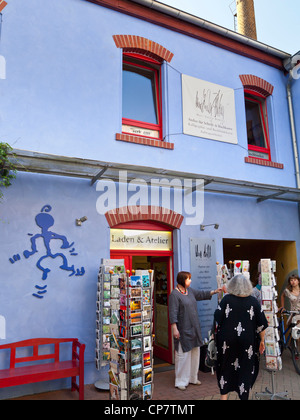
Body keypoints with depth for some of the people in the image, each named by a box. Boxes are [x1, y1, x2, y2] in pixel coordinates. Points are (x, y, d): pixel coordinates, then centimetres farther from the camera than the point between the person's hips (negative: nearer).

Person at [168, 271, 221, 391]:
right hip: (183, 330, -8)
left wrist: (214, 292, 14)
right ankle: (180, 382, 12)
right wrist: (174, 329, -22)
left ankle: (192, 378, 30)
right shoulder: (174, 295, -16)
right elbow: (173, 313, -18)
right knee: (183, 355, -2)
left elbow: (201, 294, 21)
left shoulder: (190, 291, 8)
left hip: (194, 329, 9)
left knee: (195, 353, 15)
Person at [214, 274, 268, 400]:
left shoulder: (226, 299, -7)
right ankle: (243, 396, 19)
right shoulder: (253, 301, -5)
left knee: (226, 368, 17)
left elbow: (217, 320, -6)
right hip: (247, 342, 0)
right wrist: (262, 340, 9)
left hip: (227, 341, 0)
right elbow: (261, 324, -1)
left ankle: (224, 395, 24)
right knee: (246, 370, 13)